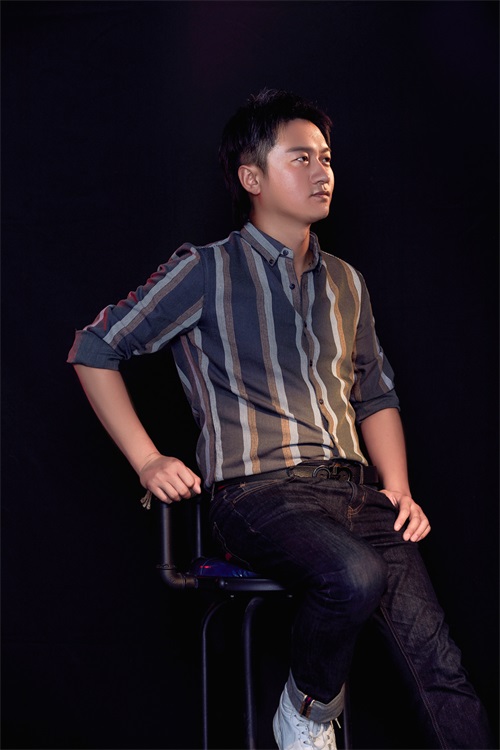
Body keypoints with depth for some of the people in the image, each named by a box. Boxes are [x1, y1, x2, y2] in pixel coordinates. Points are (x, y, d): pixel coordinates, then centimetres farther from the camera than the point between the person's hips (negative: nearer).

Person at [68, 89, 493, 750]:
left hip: (355, 490, 5)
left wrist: (398, 486, 9)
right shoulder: (208, 271, 3)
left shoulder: (346, 284, 20)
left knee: (438, 664, -13)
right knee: (356, 575, -35)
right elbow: (94, 349, 5)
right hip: (260, 492, -5)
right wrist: (146, 460, -2)